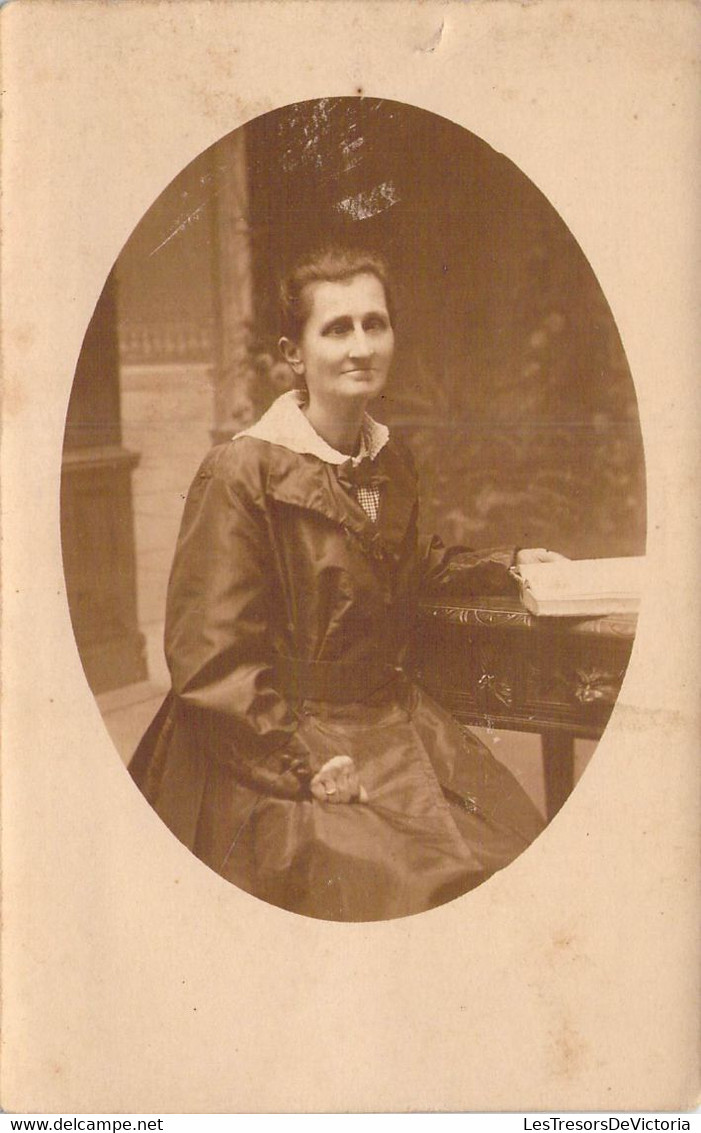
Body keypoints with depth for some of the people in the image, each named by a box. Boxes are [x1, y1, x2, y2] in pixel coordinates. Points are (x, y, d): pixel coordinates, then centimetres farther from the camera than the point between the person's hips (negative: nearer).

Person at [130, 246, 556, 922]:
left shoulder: (391, 464, 9)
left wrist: (502, 568, 26)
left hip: (396, 721, 7)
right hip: (278, 745, -7)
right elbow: (211, 658, -16)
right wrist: (305, 763, -19)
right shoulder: (240, 473, -14)